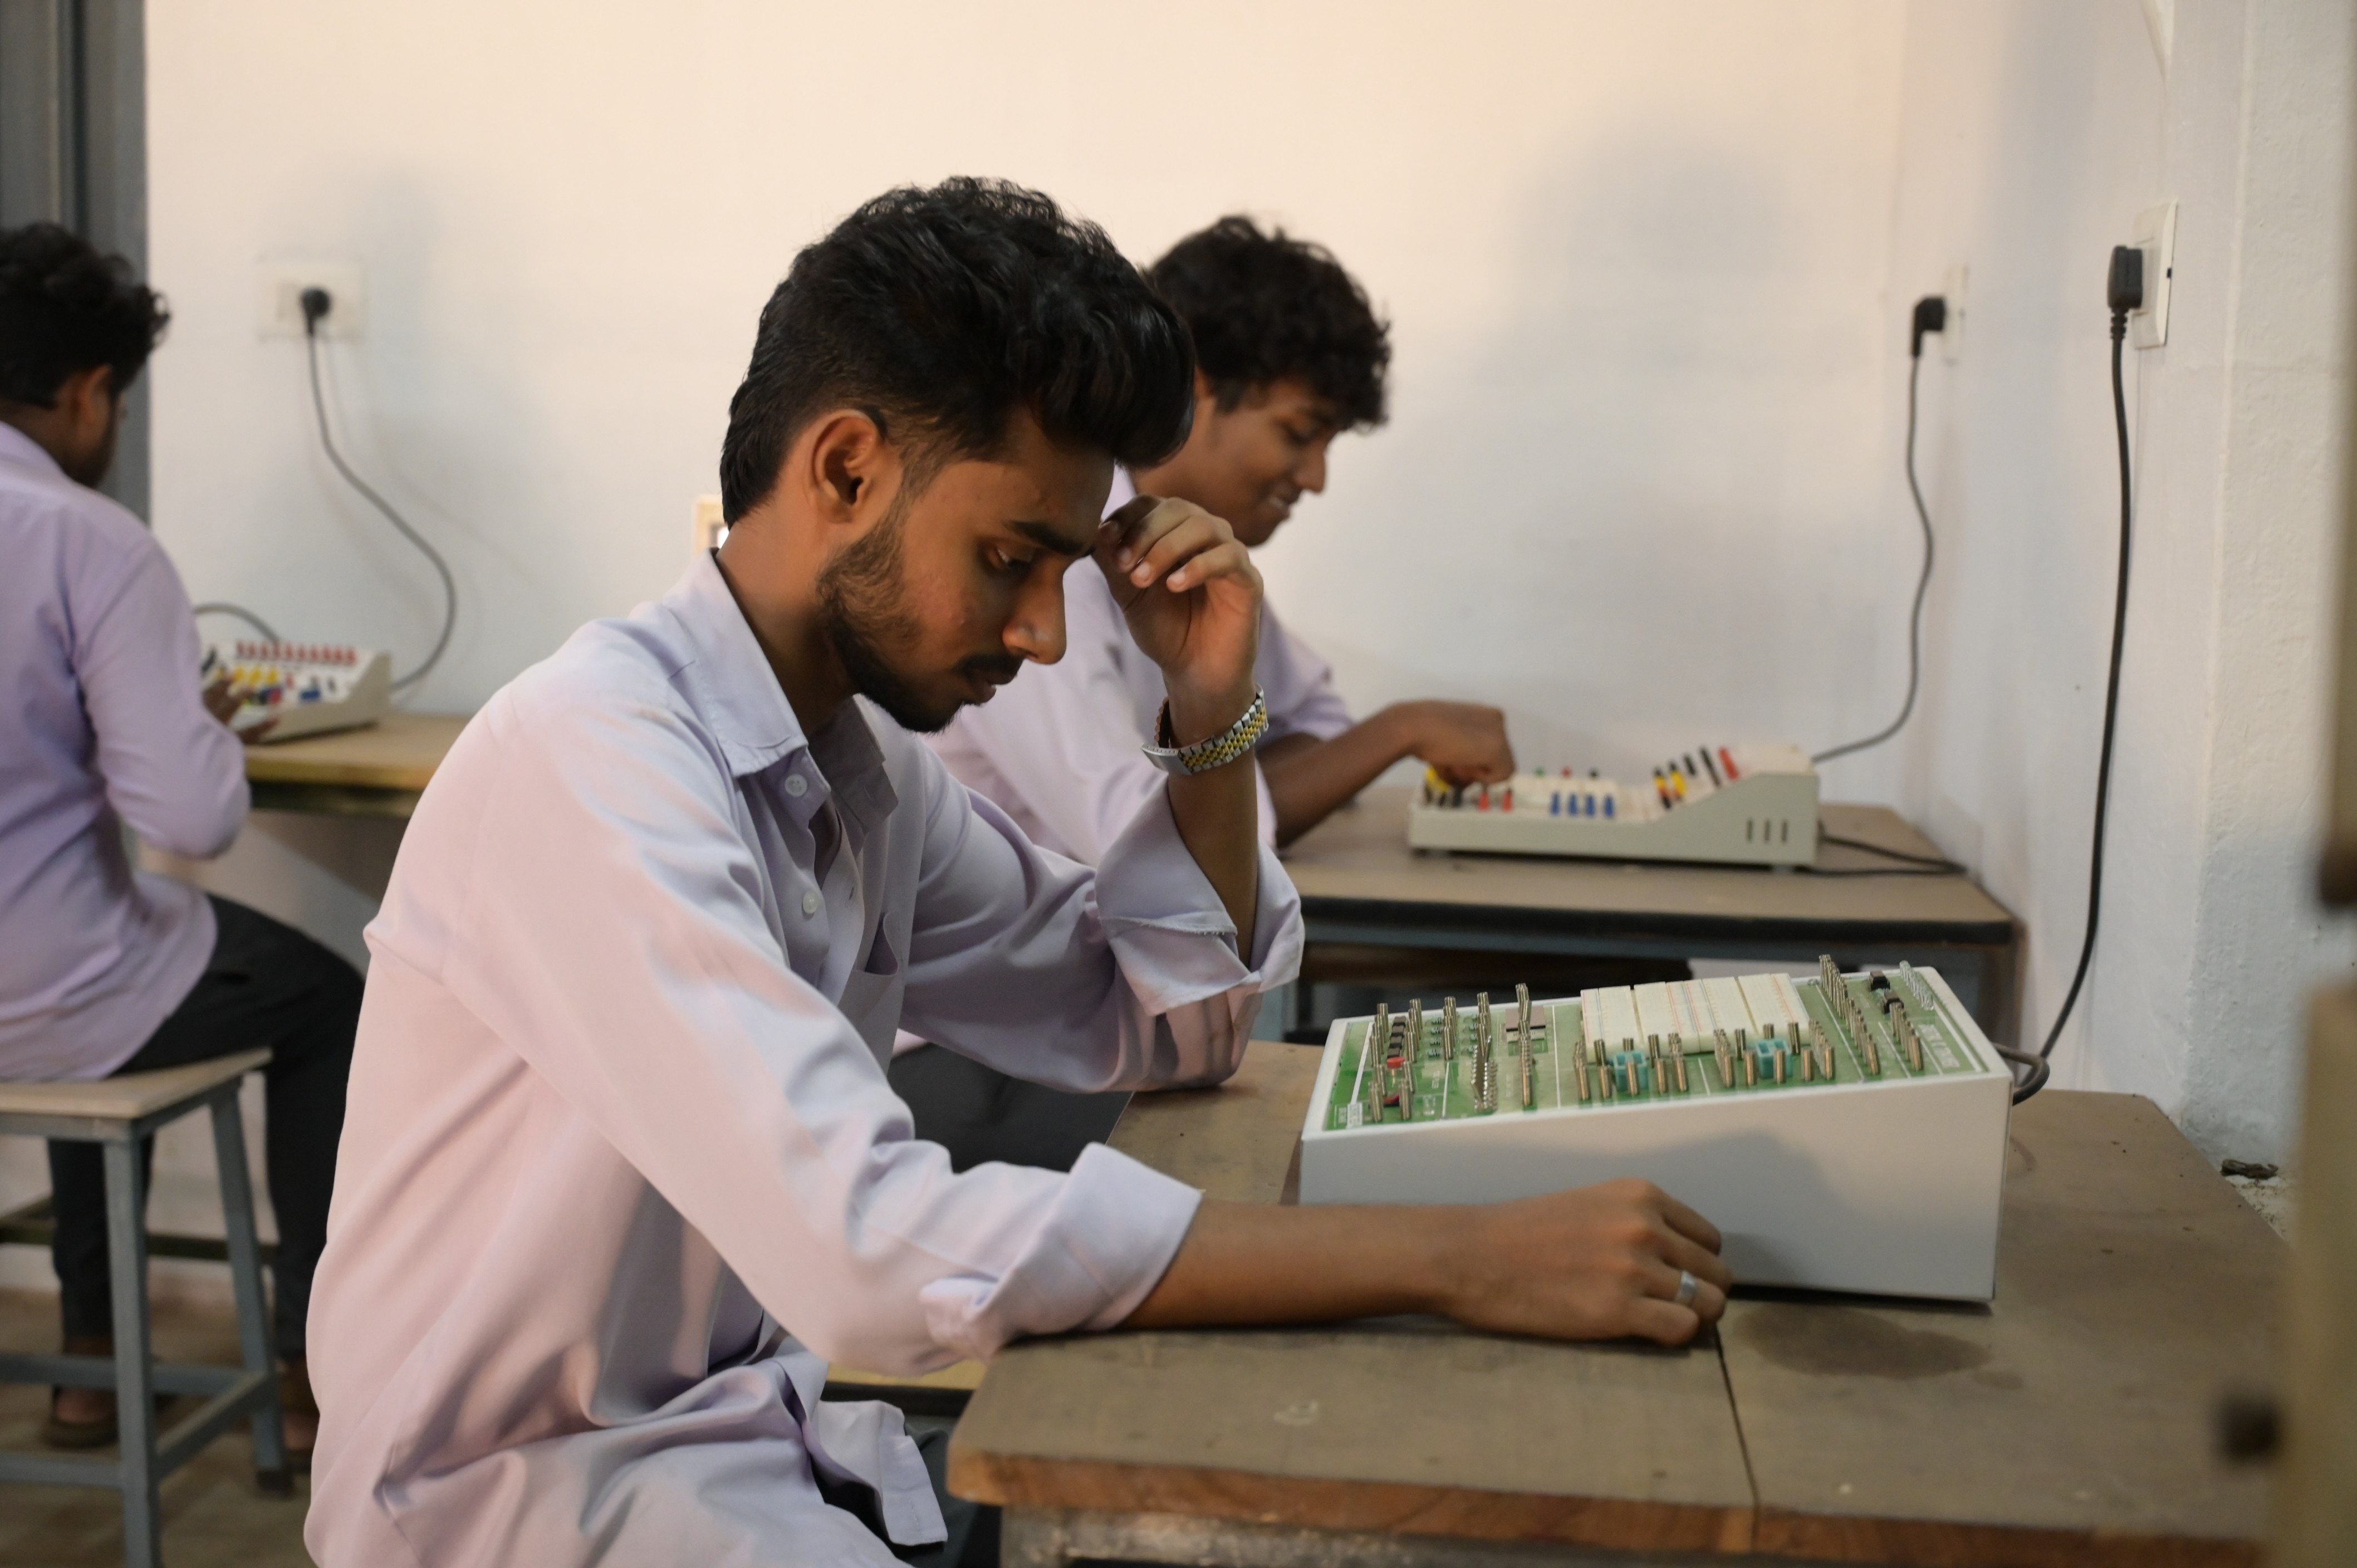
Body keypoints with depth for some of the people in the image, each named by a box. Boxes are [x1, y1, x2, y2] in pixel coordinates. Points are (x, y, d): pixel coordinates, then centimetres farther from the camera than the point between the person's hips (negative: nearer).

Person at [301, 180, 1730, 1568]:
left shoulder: (864, 757, 3)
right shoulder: (588, 758, -23)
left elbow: (1167, 1029, 12)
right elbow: (873, 1249, -33)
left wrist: (1213, 715, -4)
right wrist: (1452, 1263, -32)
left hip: (765, 1419, 7)